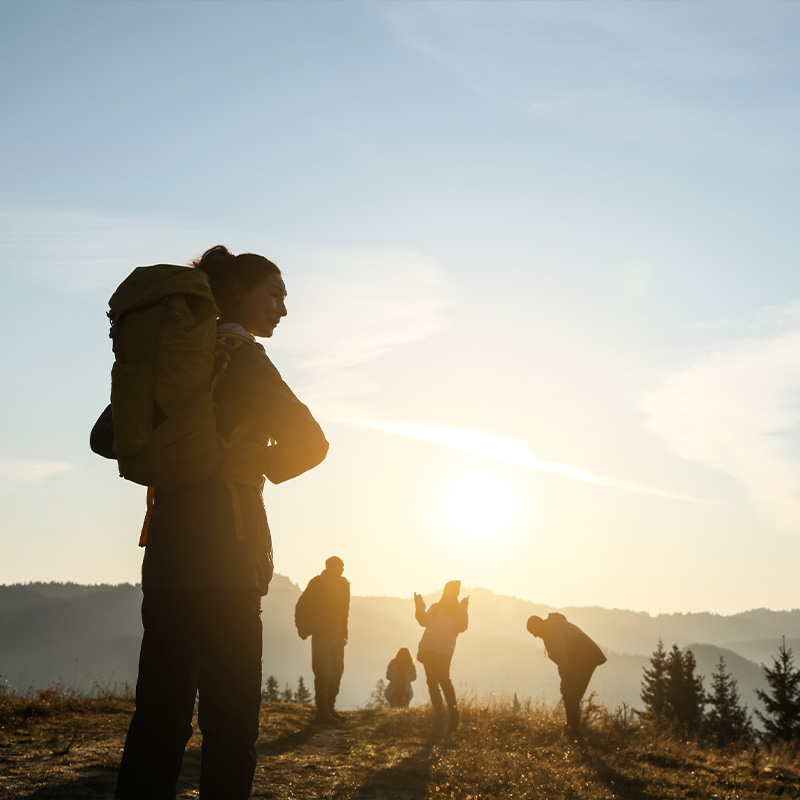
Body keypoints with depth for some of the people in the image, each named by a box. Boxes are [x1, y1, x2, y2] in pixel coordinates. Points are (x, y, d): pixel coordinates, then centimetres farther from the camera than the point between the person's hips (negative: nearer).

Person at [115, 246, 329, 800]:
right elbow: (309, 441, -10)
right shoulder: (239, 354, -6)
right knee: (230, 712, -3)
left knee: (161, 711, 9)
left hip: (169, 531, 8)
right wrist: (264, 469, 7)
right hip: (223, 541, -8)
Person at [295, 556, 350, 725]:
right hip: (321, 634, -7)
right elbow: (301, 607, -8)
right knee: (323, 671, -8)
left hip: (337, 635, 7)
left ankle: (329, 708, 18)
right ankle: (322, 712, -5)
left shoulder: (343, 584, 8)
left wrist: (343, 631, 14)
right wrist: (304, 628, -12)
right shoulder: (317, 583, -9)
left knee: (336, 671, 8)